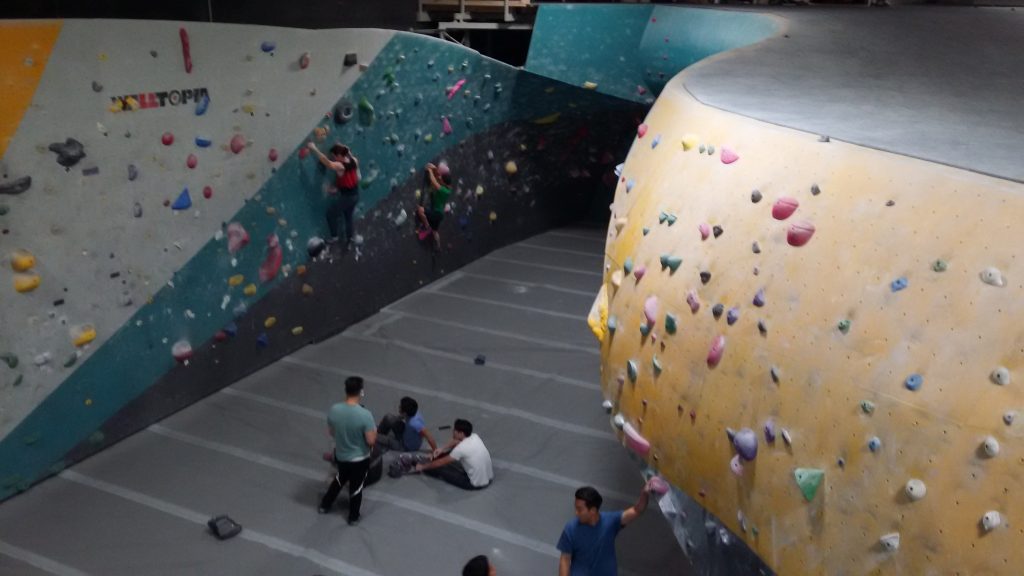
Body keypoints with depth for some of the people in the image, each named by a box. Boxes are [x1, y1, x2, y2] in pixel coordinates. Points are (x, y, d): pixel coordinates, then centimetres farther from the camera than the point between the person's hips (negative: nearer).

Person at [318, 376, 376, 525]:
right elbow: (371, 441, -24)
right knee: (356, 487, 19)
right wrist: (374, 432, -4)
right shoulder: (365, 415, -31)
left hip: (340, 456, 4)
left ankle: (325, 505, 47)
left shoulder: (334, 410, -16)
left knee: (340, 479, 32)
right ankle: (353, 517, 37)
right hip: (359, 459, -4)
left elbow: (331, 432, 0)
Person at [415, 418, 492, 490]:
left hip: (476, 484, -7)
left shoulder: (460, 449, -22)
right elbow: (456, 442, 20)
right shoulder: (475, 437, -3)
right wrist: (442, 450, 15)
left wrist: (422, 467, 6)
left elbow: (440, 463, -8)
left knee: (442, 469, 5)